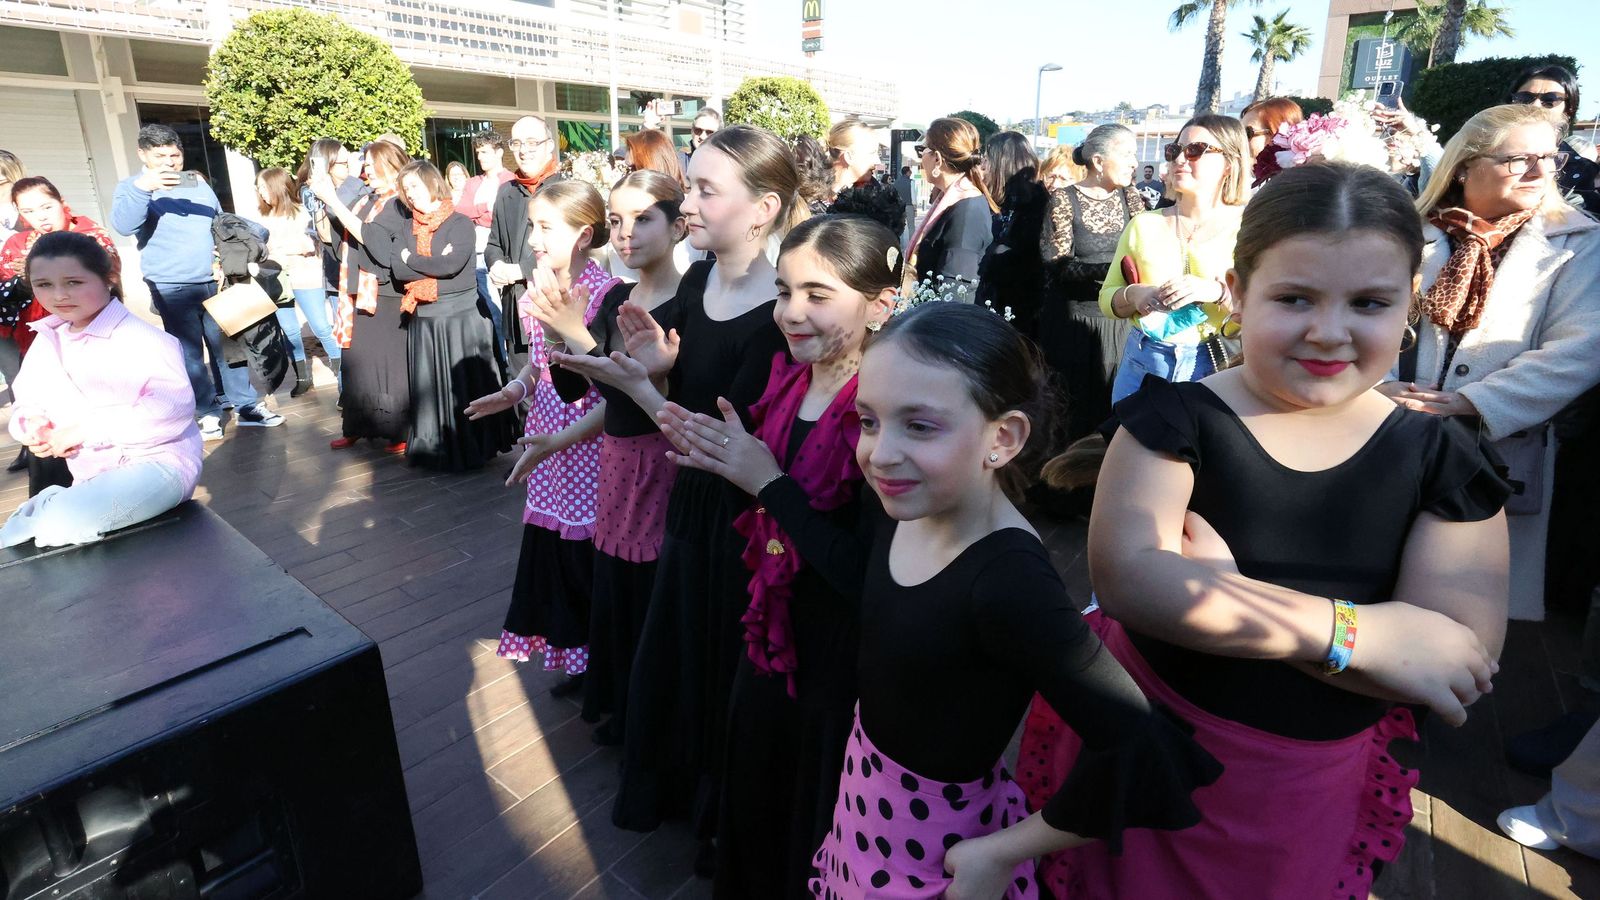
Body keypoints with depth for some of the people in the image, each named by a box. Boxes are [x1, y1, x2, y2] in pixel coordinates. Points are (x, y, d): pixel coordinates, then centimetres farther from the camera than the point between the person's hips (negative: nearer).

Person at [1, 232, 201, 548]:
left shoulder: (142, 339, -14)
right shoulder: (46, 343, 10)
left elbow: (174, 409, -24)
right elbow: (27, 403, 19)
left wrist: (86, 429, -21)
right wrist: (31, 424, -6)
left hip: (157, 463, -8)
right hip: (92, 476, 8)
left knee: (60, 521, -30)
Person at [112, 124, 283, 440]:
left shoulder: (198, 183, 15)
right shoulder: (132, 187, 0)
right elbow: (122, 226, -19)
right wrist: (142, 186, -31)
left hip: (216, 282, 4)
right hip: (172, 289, -4)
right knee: (189, 353, 1)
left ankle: (246, 405, 13)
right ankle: (208, 412, 8)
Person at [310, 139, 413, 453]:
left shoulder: (401, 203, -6)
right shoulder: (365, 202, 17)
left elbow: (367, 236, -17)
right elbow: (342, 237, 12)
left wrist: (332, 199, -15)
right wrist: (327, 201, 2)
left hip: (386, 295, -8)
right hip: (360, 293, 8)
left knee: (389, 362, -3)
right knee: (357, 361, 9)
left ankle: (399, 431, 5)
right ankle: (355, 427, 18)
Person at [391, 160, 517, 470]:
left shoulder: (460, 223, -5)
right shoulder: (407, 232, 12)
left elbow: (452, 265, -18)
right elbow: (398, 270, -2)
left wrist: (413, 260, -5)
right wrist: (435, 265, -12)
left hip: (461, 317, -5)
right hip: (423, 320, 5)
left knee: (464, 386, -1)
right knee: (431, 386, 9)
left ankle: (472, 448, 11)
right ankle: (435, 449, 20)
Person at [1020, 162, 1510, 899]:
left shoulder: (1441, 458, -7)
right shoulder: (1176, 419, -15)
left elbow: (1463, 658, -17)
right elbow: (1126, 578, -28)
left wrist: (1214, 591, -26)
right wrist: (1352, 631, -26)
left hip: (1315, 790, 3)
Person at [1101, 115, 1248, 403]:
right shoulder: (1144, 224, 6)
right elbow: (1107, 299, 9)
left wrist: (1217, 292, -25)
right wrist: (1133, 295, -12)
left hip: (1213, 369, -2)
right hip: (1141, 363, 2)